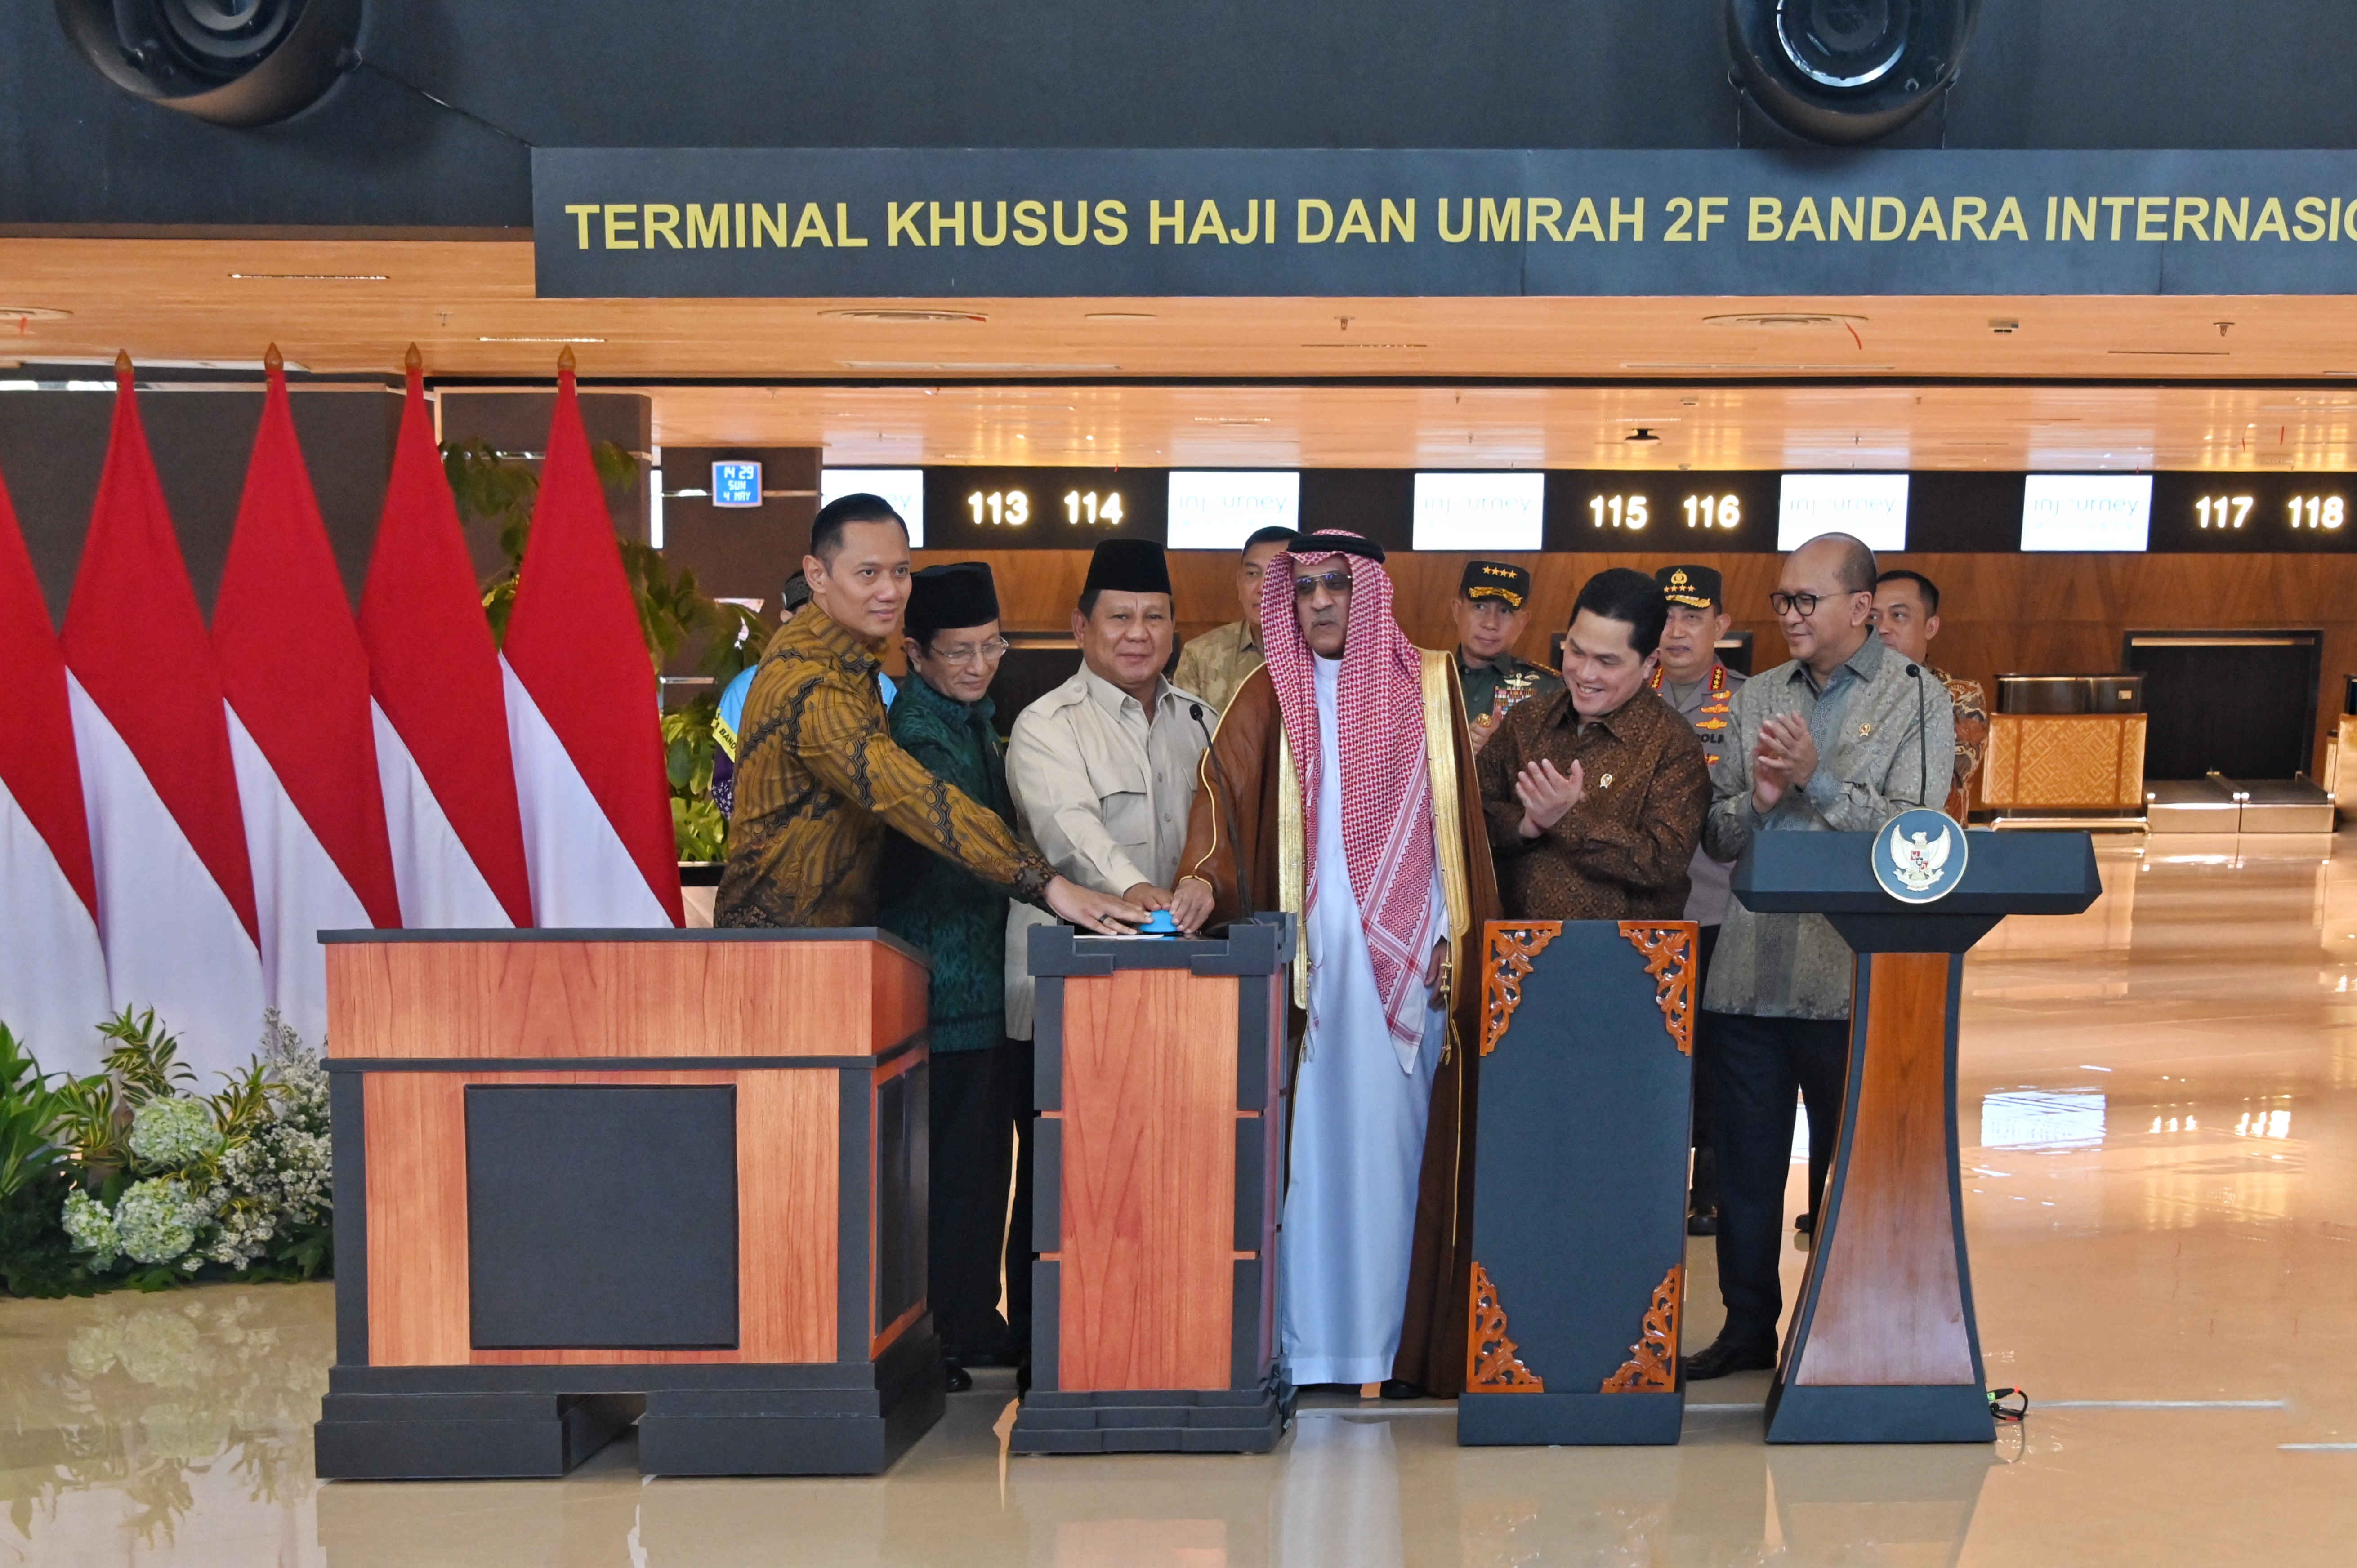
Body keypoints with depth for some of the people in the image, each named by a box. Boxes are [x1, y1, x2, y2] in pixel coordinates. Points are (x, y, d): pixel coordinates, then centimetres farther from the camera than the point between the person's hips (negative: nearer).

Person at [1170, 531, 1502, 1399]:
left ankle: (1396, 1340, 15)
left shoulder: (1428, 685, 8)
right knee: (1315, 1133, -2)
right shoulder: (1271, 697, 4)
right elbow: (1224, 787, -10)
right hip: (1314, 957, -1)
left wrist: (1452, 936, 2)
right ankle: (1314, 1343, 7)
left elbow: (1455, 817, 8)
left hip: (1412, 958, 1)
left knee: (1399, 1134, 4)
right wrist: (1204, 876, -28)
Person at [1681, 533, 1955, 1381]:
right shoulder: (1756, 697, 14)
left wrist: (1817, 779, -16)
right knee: (1745, 1165, 11)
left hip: (1852, 976, -4)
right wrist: (1755, 800, -8)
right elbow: (1716, 835, 12)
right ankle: (1749, 1327, 25)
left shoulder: (1917, 701, 1)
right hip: (1748, 970, 4)